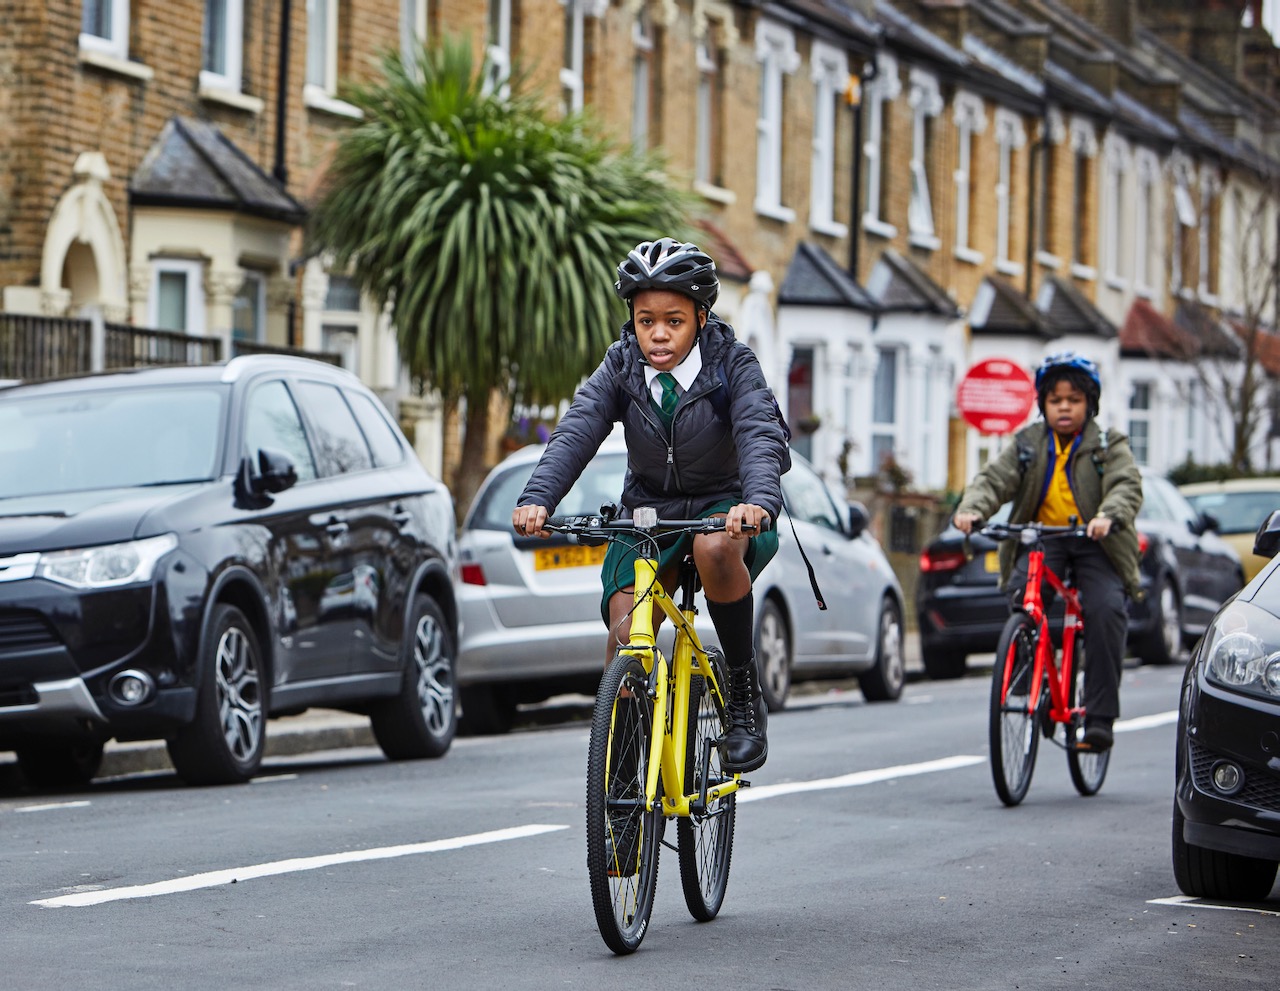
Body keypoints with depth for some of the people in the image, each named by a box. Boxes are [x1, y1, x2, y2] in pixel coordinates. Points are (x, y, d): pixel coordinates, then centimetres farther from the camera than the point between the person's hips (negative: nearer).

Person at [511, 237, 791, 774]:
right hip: (649, 511, 2)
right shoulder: (621, 368, -7)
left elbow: (760, 436, -30)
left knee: (715, 547, -38)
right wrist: (536, 499, -38)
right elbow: (574, 433, -20)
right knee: (625, 632, -21)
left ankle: (745, 694, -20)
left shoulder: (733, 365, -14)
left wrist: (758, 501, -51)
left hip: (724, 506, -2)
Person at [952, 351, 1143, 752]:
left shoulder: (1109, 446, 4)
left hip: (1095, 544, -2)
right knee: (1022, 595, -27)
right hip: (1040, 538, 2)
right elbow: (994, 479, -1)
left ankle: (1100, 717, -21)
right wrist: (971, 508, -23)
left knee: (1106, 609, -25)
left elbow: (1127, 486, -12)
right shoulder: (1028, 445, 11)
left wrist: (1108, 516, -35)